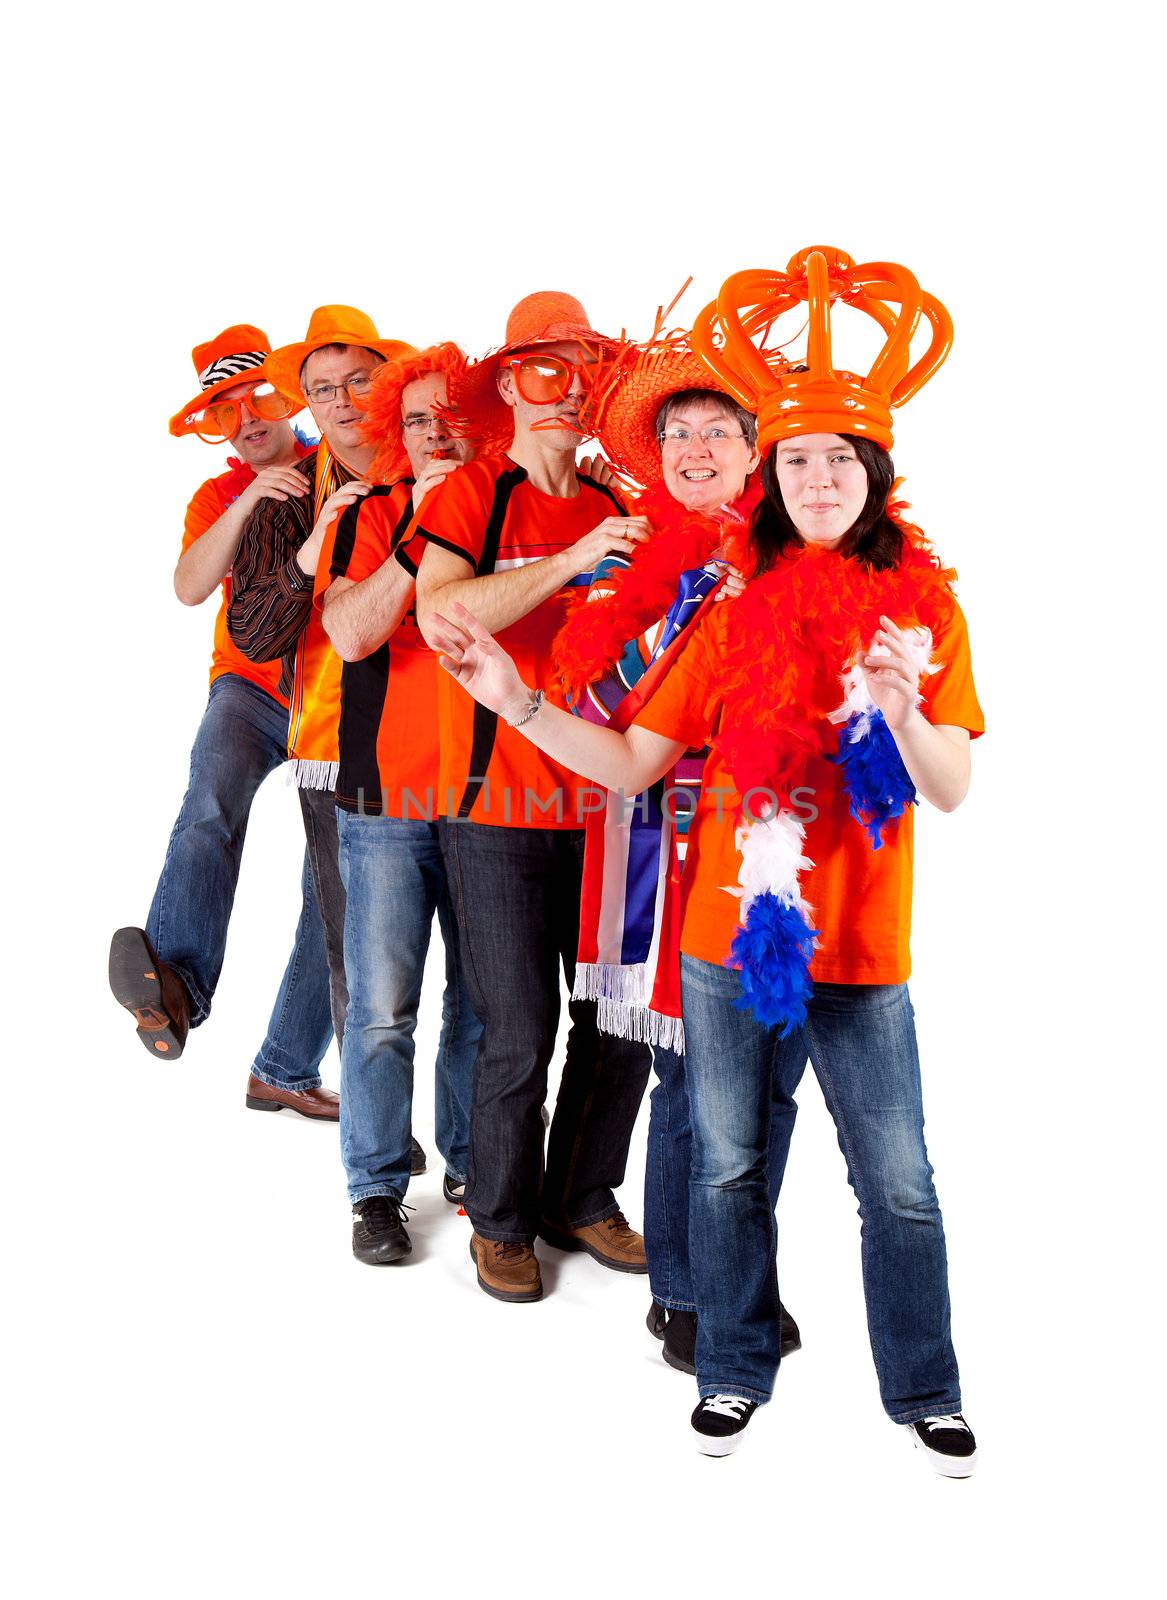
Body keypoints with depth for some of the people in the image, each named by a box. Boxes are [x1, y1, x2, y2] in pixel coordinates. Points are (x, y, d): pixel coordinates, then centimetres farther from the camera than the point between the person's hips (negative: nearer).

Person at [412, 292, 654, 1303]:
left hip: (601, 798, 5)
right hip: (499, 804, -4)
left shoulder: (616, 509, 12)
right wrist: (572, 561, -23)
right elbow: (439, 613, -19)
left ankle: (582, 1200, 30)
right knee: (519, 1032, 1)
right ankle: (501, 1220, 24)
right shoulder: (472, 496, -1)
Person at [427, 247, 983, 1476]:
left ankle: (924, 1393, 29)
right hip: (724, 937, 2)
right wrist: (513, 699, -9)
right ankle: (735, 1372, 34)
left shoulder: (924, 607, -1)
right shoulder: (734, 612, 3)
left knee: (898, 1184, 7)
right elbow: (631, 761, 1)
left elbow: (951, 791, -7)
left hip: (859, 952, -1)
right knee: (726, 1167, 13)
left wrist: (902, 708, -26)